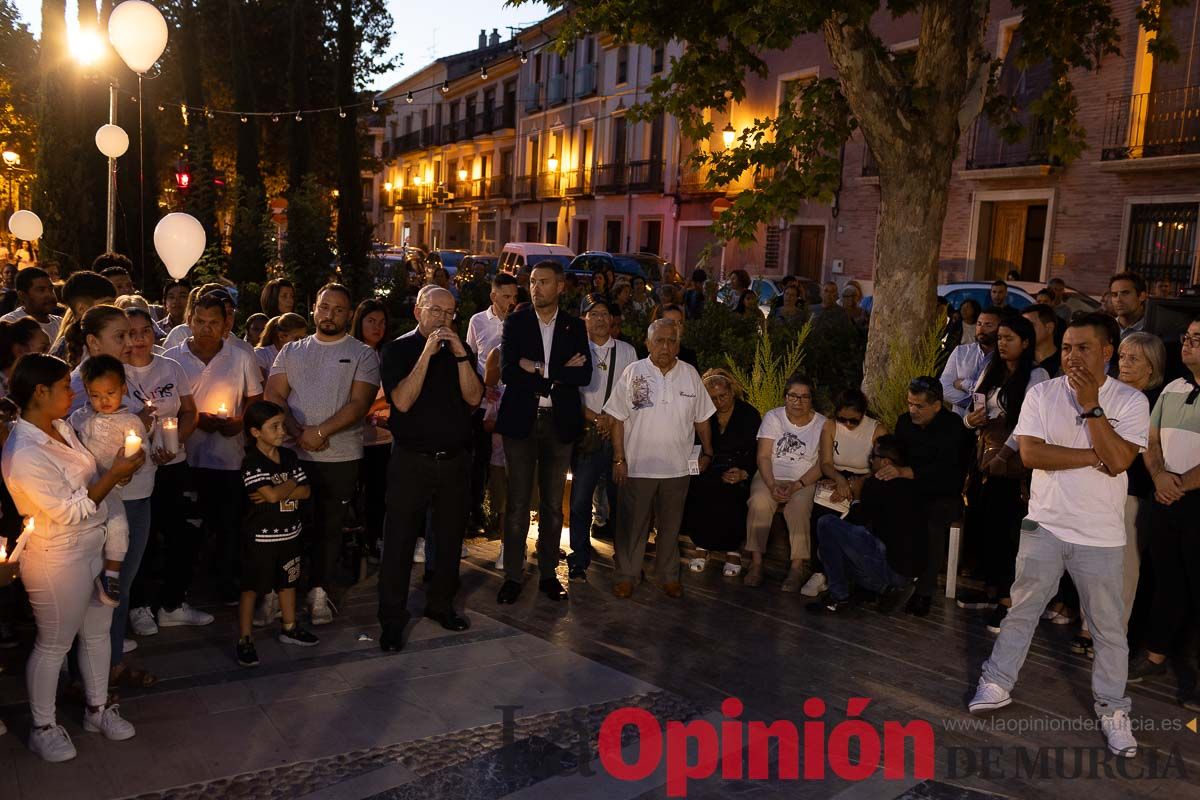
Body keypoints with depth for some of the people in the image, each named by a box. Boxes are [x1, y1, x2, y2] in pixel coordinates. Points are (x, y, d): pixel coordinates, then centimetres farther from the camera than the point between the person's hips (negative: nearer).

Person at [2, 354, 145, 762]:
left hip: (94, 547, 8)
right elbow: (71, 511, -23)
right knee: (53, 644, 10)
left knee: (97, 631, 20)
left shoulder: (60, 427, -1)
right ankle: (43, 727, 30)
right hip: (59, 560, -8)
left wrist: (114, 471, 0)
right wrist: (114, 474, -20)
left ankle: (97, 708, 38)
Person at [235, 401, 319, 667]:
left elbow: (306, 491, -2)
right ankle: (244, 640, 11)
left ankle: (289, 628, 34)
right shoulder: (252, 462, -16)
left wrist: (278, 492, -17)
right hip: (260, 535, -7)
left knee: (288, 581, 18)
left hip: (290, 532, 7)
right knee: (251, 587, 3)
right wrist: (291, 484, -9)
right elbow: (272, 494, -27)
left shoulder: (289, 457, 4)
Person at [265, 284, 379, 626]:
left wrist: (320, 432, -16)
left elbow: (359, 403, -8)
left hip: (341, 457, -2)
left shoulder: (362, 354, 3)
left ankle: (319, 592, 16)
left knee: (330, 527, 6)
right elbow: (273, 396, 3)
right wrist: (298, 433, -12)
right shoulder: (291, 351, 13)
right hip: (292, 454, 2)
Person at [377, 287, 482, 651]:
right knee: (399, 540, 0)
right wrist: (427, 353, -20)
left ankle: (441, 605, 29)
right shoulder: (398, 349, -3)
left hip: (455, 459, 4)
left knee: (450, 537, 13)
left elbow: (474, 398, -4)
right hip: (411, 460, -4)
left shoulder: (461, 350, 8)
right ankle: (392, 620, 10)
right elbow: (403, 401, -16)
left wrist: (460, 356, -15)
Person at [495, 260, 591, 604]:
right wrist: (559, 376, -14)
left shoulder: (575, 327, 6)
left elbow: (584, 375, -6)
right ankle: (513, 575, 14)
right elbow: (508, 372, -10)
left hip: (559, 423, 2)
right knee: (517, 504, 3)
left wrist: (539, 369, -13)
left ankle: (548, 573, 22)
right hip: (521, 421, -1)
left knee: (553, 505, 10)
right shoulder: (515, 322, 2)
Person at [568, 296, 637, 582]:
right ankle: (579, 560, 10)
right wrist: (595, 419, -10)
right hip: (586, 434, -1)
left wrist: (613, 420, -7)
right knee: (580, 499, 1)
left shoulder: (626, 351, 10)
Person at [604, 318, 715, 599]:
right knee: (632, 525, 7)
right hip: (637, 466, -2)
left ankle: (668, 575, 27)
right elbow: (618, 419, -4)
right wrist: (619, 459, -8)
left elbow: (702, 418, 11)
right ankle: (625, 575, 21)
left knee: (670, 526, 14)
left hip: (677, 467, 2)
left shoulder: (690, 374, 3)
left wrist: (706, 453, 8)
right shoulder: (633, 372, -5)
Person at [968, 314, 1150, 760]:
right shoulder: (1041, 394, -3)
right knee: (1021, 611, 13)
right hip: (1045, 526, 1)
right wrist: (1095, 457, -16)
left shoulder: (1131, 401, -6)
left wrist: (1090, 406, -20)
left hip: (1101, 536, -1)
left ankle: (1112, 711, 25)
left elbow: (1118, 461, -19)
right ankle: (997, 685, 27)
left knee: (1108, 628, 9)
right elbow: (1031, 454, -14)